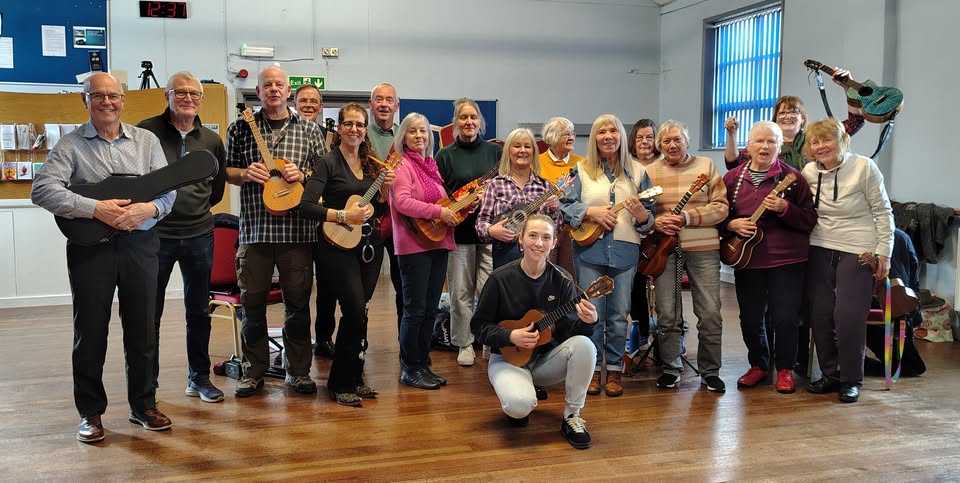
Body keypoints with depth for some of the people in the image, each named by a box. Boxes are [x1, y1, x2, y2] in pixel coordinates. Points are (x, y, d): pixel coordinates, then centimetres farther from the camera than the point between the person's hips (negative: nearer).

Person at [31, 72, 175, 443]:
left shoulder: (146, 141, 7)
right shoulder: (70, 145, 0)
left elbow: (169, 190, 4)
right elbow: (42, 190, -12)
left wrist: (148, 209, -17)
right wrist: (96, 209, -20)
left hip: (139, 244, 2)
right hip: (90, 246, -2)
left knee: (142, 330, 9)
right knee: (90, 332, 5)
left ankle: (143, 405, 24)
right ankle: (90, 412, 19)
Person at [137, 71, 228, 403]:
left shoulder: (212, 140, 7)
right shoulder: (147, 131, -4)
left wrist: (195, 210, 9)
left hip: (199, 235, 3)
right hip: (155, 234, -3)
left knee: (199, 311, 11)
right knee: (149, 312, 6)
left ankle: (199, 378, 23)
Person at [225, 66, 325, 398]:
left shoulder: (309, 130, 8)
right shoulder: (241, 128, 8)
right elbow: (225, 171, 12)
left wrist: (302, 174, -9)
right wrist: (245, 174, -8)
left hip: (297, 230, 0)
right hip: (254, 229, 0)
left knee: (298, 301, 5)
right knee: (253, 302, 5)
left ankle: (298, 370, 19)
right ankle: (254, 371, 19)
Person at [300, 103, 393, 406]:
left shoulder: (371, 164, 12)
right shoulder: (328, 162, -8)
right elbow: (306, 205, -17)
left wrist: (384, 191, -2)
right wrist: (343, 216, -21)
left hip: (369, 244, 6)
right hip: (338, 246, -6)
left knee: (359, 313, 10)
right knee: (355, 312, -11)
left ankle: (354, 378, 23)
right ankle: (340, 384, 4)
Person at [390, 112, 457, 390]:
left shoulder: (430, 165, 18)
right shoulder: (402, 165, -6)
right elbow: (402, 202, -20)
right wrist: (439, 212, -21)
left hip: (438, 244, 8)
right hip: (414, 245, -8)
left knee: (430, 309, 11)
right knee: (415, 309, -3)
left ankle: (422, 364, 20)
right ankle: (410, 370, 6)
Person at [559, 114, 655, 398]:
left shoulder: (637, 172, 8)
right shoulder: (582, 170, 5)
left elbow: (650, 217, 9)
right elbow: (565, 205, 1)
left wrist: (642, 215, -13)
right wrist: (592, 212, -13)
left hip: (625, 251, 1)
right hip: (589, 249, -1)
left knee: (619, 314, 6)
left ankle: (614, 371, 18)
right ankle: (593, 370, 14)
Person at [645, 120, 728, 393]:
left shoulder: (706, 166, 5)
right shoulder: (649, 171, 8)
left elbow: (721, 207, -1)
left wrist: (687, 217, -14)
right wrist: (655, 221, -13)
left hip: (703, 248, 0)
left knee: (710, 313, 0)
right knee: (667, 314, 2)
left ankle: (710, 371, 15)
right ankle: (670, 368, 18)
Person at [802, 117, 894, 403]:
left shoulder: (864, 167, -9)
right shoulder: (809, 172, 3)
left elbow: (883, 211, -5)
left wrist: (883, 252, -8)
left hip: (858, 252, -4)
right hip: (820, 250, 5)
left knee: (848, 316, -8)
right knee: (820, 315, 5)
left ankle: (851, 380, 8)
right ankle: (830, 374, 20)